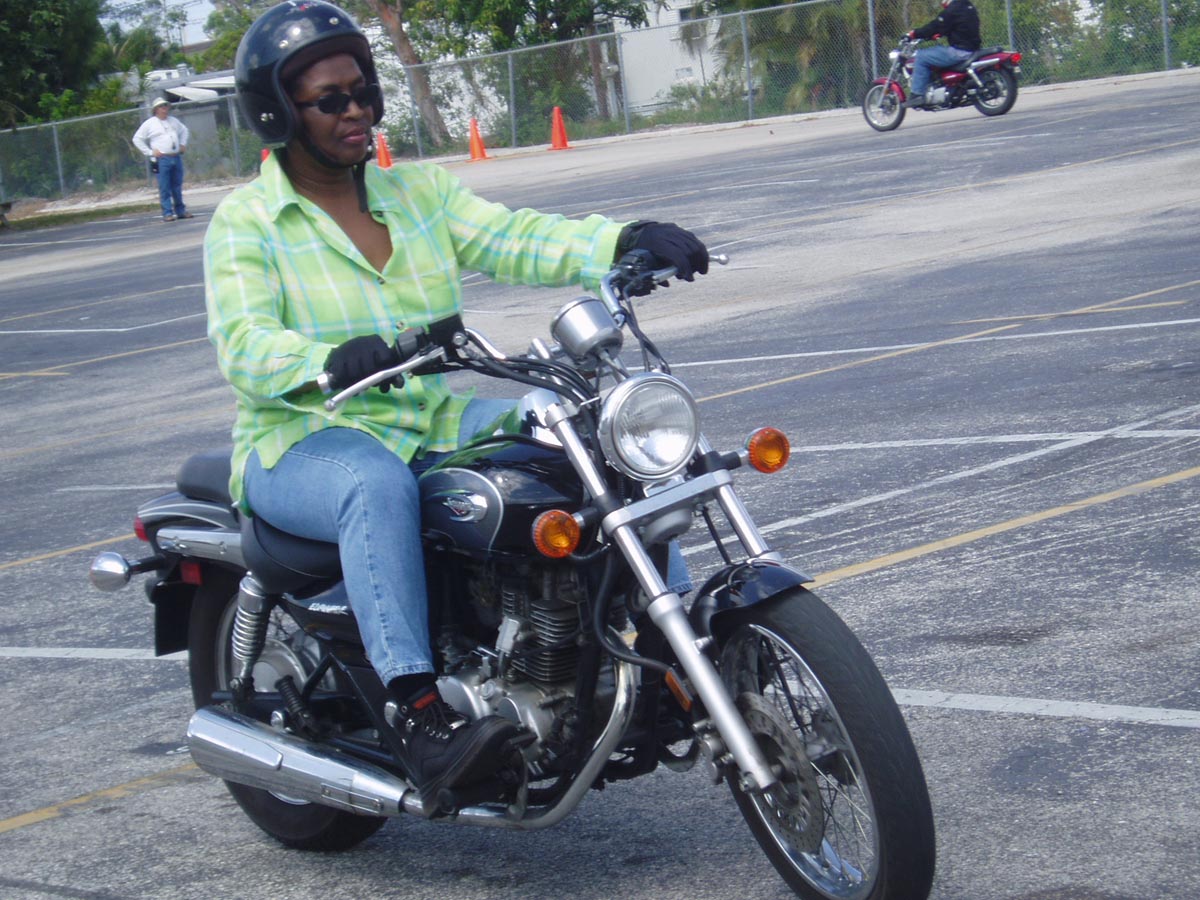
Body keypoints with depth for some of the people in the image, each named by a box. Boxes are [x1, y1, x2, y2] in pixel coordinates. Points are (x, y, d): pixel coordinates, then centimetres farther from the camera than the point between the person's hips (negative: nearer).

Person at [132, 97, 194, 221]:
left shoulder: (173, 121, 16)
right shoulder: (150, 124, 0)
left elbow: (184, 130, 33)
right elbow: (137, 139, 1)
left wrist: (183, 144, 18)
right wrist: (149, 152, -5)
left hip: (177, 158, 5)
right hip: (162, 159, -5)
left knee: (177, 186, 9)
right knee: (164, 188, -6)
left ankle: (181, 211, 18)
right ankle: (167, 213, -5)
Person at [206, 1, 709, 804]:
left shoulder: (417, 190, 12)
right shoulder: (246, 223, -3)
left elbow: (514, 240, -3)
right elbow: (244, 346, -18)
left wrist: (626, 241, -22)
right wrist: (334, 361, -40)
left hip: (433, 425, 5)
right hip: (306, 444, -5)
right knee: (377, 484, -39)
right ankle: (420, 715, -45)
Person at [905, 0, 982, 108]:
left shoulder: (952, 10, -14)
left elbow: (935, 26, -12)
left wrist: (913, 33, -4)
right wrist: (936, 35, 25)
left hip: (958, 52, -10)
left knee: (921, 57, -5)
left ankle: (917, 95, -10)